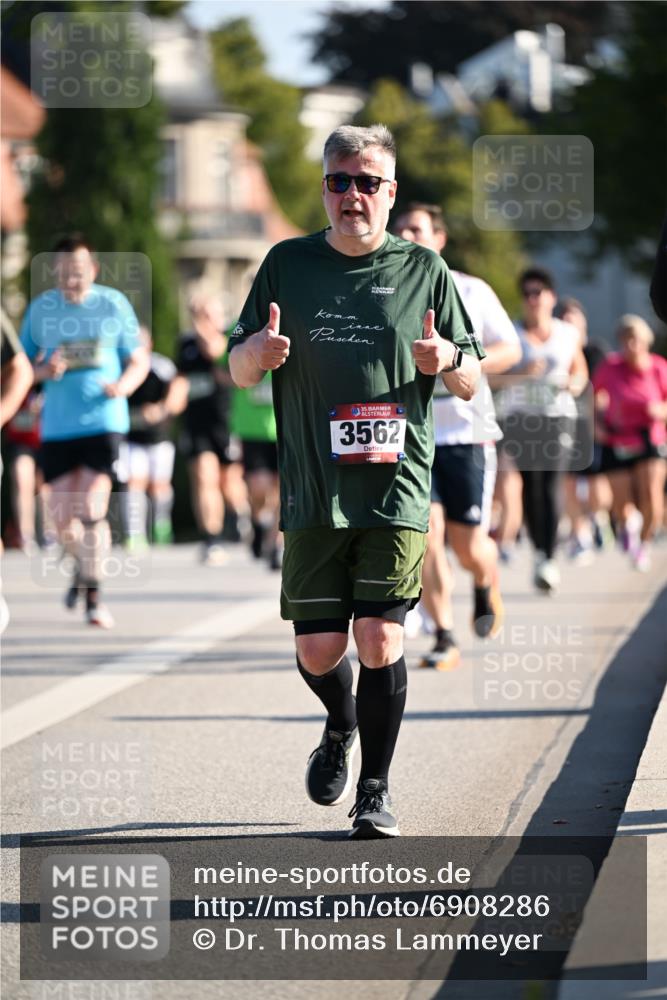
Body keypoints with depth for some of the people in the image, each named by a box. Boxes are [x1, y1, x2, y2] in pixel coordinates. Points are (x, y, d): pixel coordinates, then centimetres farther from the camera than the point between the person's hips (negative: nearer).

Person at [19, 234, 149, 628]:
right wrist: (45, 371, -13)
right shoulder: (40, 308, 3)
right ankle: (84, 564, 36)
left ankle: (94, 596, -5)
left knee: (92, 509, -15)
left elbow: (139, 361, 6)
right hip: (57, 427, 2)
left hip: (104, 421, -2)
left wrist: (123, 386, -14)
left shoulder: (114, 303, 0)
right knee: (63, 516, 4)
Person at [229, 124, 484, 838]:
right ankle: (341, 726, 35)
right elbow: (238, 370, 14)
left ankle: (376, 788, 3)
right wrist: (256, 352, -10)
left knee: (380, 640, -10)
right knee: (318, 651, 2)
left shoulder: (423, 270, 7)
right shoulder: (288, 264, 9)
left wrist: (449, 361, -13)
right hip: (312, 491, 1)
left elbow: (471, 383, 10)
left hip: (395, 485, -1)